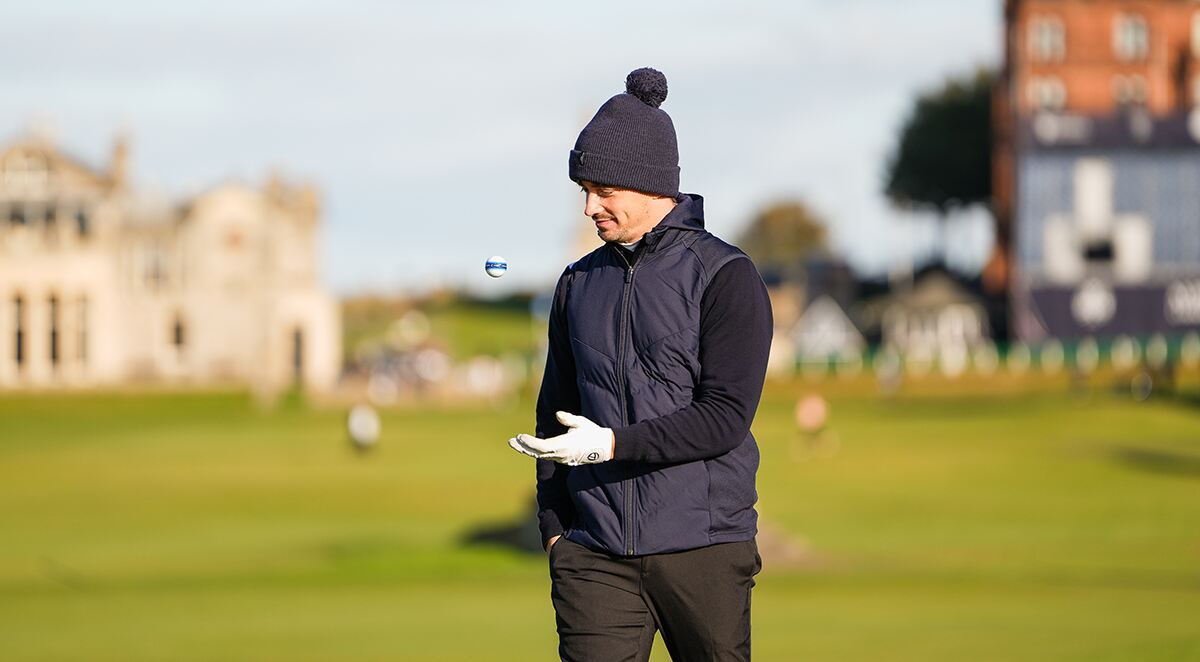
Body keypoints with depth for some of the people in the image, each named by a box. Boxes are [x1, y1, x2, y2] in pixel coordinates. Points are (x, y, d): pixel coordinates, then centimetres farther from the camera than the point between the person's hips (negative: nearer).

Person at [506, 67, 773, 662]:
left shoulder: (725, 277, -2)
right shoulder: (579, 283, 14)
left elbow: (726, 416, -11)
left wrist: (613, 444, -19)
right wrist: (553, 525, 10)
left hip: (702, 546, -3)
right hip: (595, 555, 4)